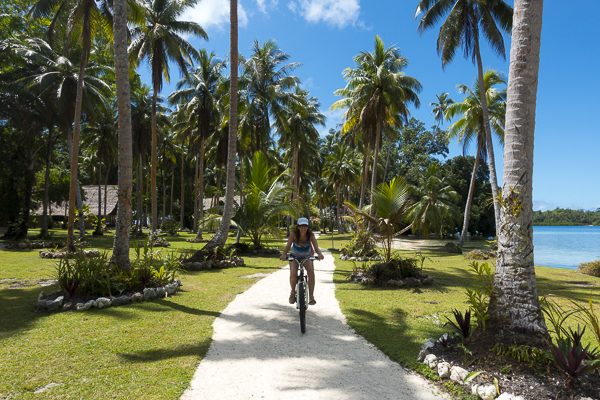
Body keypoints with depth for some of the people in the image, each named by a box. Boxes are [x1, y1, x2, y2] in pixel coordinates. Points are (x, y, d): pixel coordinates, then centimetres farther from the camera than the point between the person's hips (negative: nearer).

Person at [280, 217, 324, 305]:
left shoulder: (311, 235, -22)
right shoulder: (293, 234, -25)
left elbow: (316, 247, -31)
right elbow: (288, 245, -35)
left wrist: (320, 254, -53)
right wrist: (284, 254, -55)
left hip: (307, 257, 1)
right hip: (294, 257, -1)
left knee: (311, 272, -24)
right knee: (293, 274, -24)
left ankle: (311, 296, -13)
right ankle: (293, 292, 6)